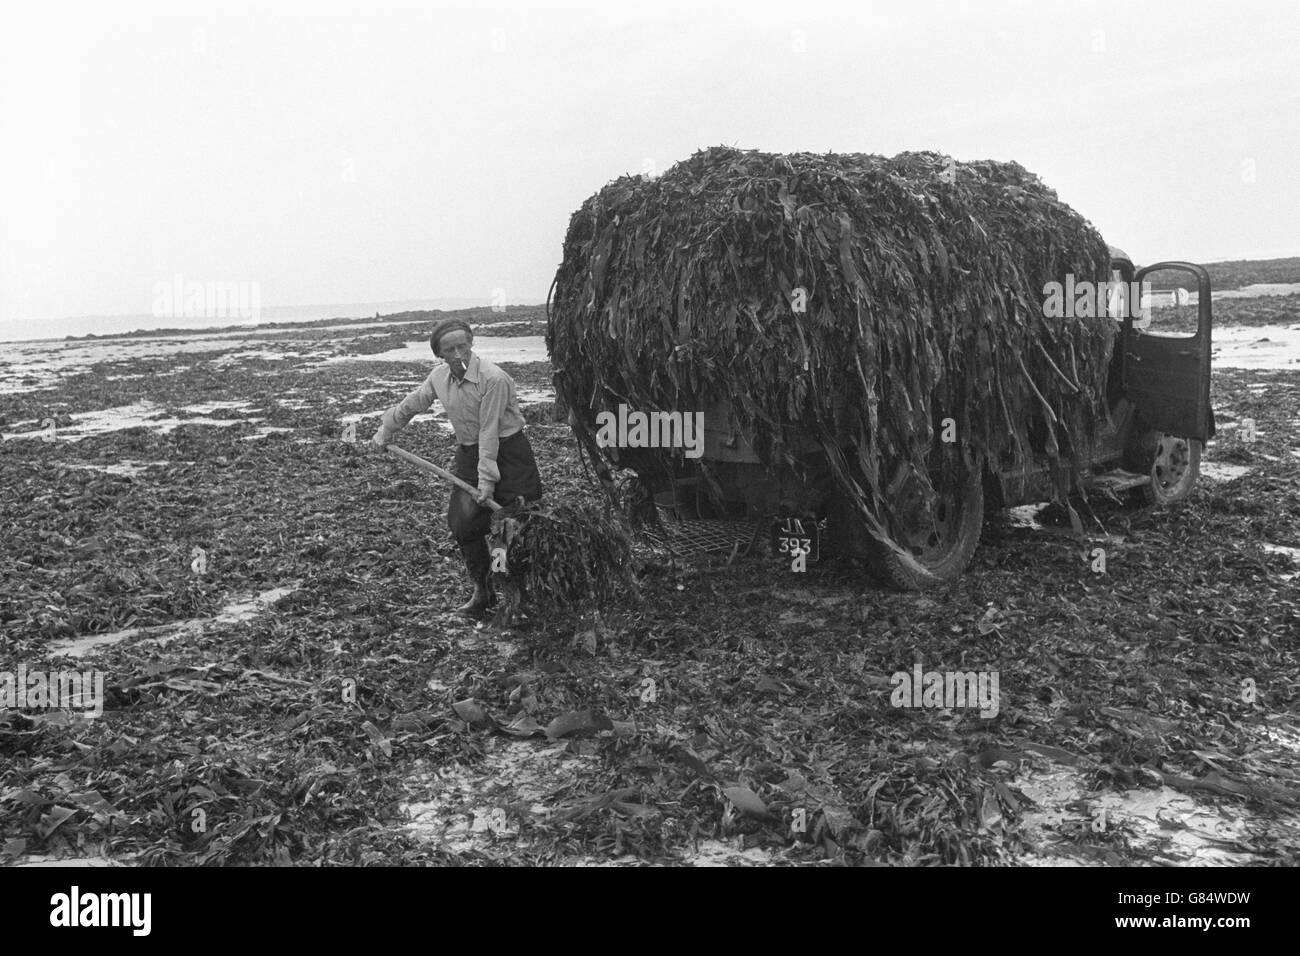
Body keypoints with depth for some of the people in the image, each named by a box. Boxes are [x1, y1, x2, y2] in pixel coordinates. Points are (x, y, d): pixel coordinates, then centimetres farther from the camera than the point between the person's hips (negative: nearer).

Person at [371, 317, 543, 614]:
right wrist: (385, 432, 25)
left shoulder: (493, 379, -21)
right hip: (468, 455, 6)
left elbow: (489, 431, -22)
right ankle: (483, 591, 12)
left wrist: (487, 479, -21)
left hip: (507, 453, -6)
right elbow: (410, 405, 18)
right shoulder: (439, 377, 0)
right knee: (462, 522, -3)